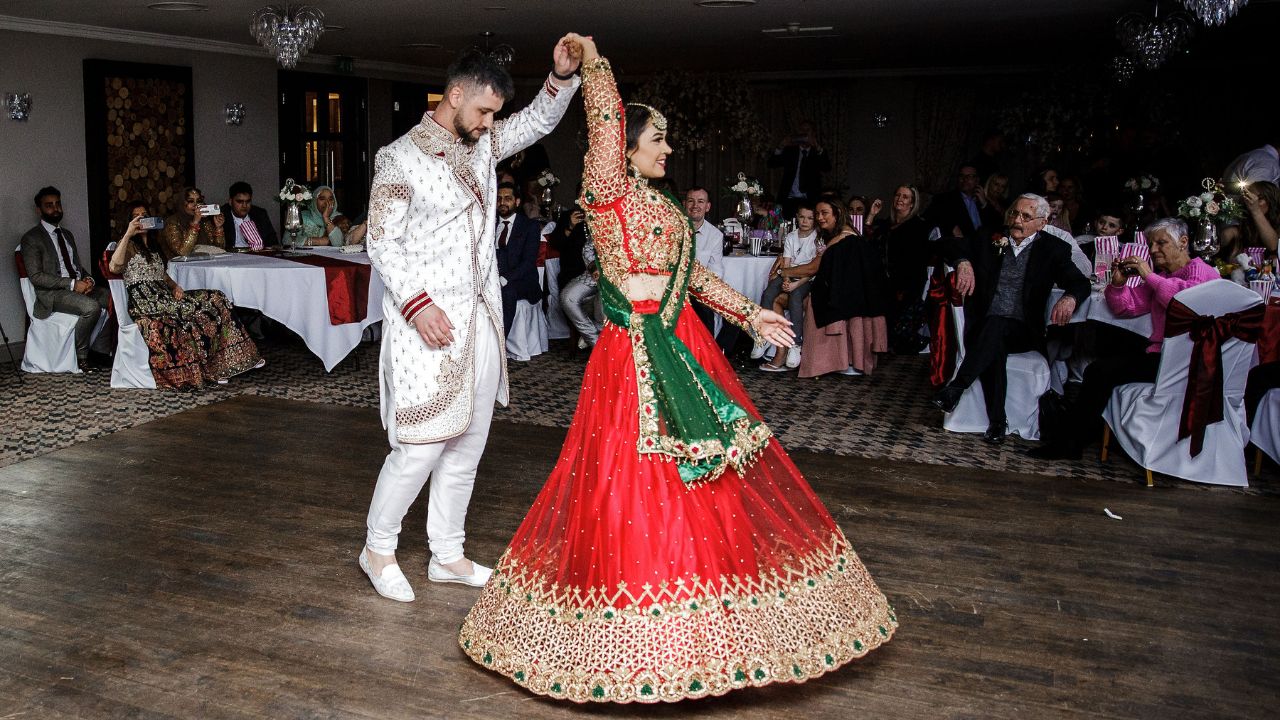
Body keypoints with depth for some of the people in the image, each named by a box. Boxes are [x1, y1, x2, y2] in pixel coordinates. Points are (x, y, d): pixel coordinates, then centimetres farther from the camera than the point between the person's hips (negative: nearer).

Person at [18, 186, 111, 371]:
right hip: (52, 293, -7)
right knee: (91, 307, -34)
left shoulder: (67, 234, 22)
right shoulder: (31, 238, -2)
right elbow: (36, 277, -11)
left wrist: (88, 279, -2)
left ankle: (101, 351, -11)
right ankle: (81, 356, -16)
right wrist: (72, 284, -20)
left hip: (79, 285, 7)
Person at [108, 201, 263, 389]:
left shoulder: (155, 244, 27)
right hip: (144, 301, -7)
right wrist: (128, 233, -17)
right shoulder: (128, 245, 5)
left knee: (216, 300, -11)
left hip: (165, 295, 7)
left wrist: (175, 286, 7)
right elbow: (114, 267, -16)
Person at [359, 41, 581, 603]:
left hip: (480, 319, 7)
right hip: (428, 321, -7)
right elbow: (381, 241, -11)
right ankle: (378, 550, 16)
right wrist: (416, 303, -21)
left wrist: (563, 76, -4)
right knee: (421, 446, -6)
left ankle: (447, 555, 25)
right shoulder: (400, 157, -9)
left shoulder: (482, 145, 10)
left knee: (468, 445, 12)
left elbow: (540, 119, 15)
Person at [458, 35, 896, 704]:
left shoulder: (659, 203, 16)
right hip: (634, 355, -8)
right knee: (634, 479, -3)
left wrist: (750, 313, 20)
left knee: (697, 479, 13)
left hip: (683, 347, 8)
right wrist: (592, 59, -8)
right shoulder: (609, 192, -7)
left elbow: (692, 273, 21)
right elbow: (606, 121, -19)